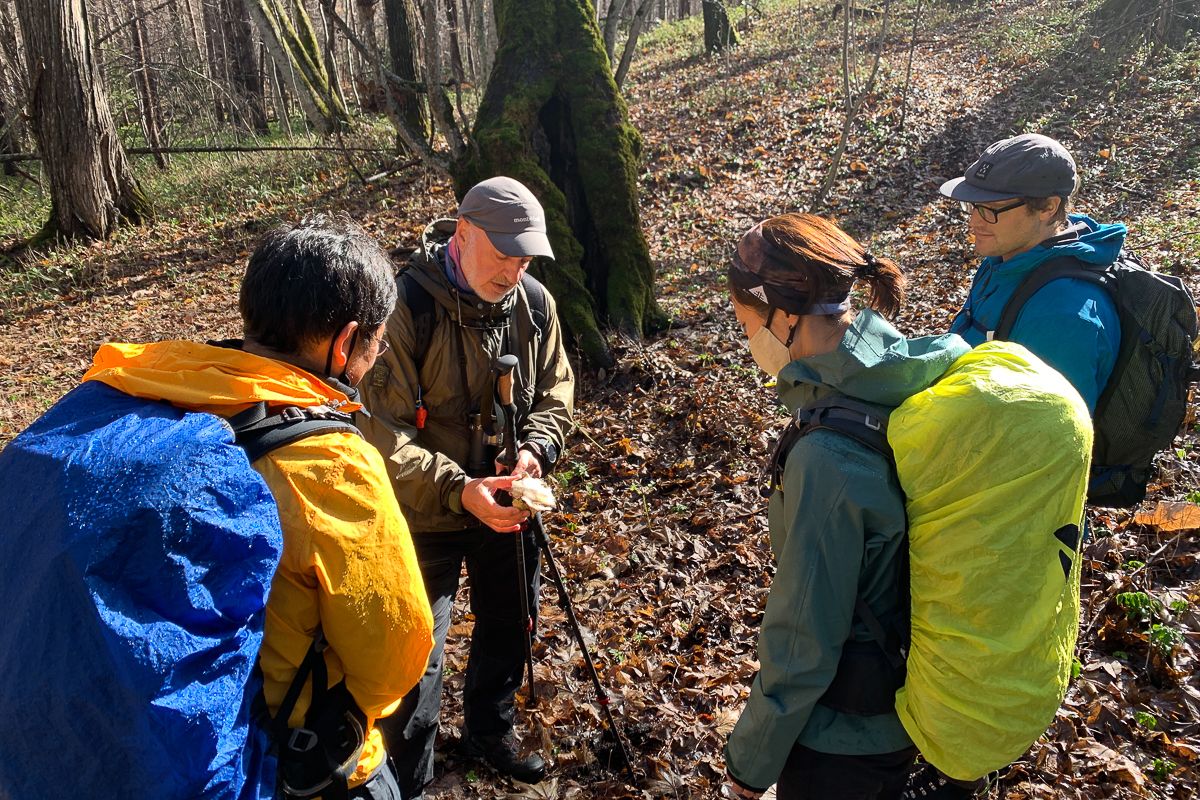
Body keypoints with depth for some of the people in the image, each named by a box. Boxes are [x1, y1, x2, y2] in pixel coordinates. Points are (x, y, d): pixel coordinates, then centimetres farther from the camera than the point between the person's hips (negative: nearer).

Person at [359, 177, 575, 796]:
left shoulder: (534, 302, -7)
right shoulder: (406, 306, -24)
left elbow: (555, 387, 5)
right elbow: (383, 430, -24)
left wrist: (536, 447, -15)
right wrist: (457, 489, -36)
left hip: (507, 505, 6)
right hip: (426, 514, -5)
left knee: (509, 629, 23)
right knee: (417, 657, 3)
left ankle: (488, 734, 51)